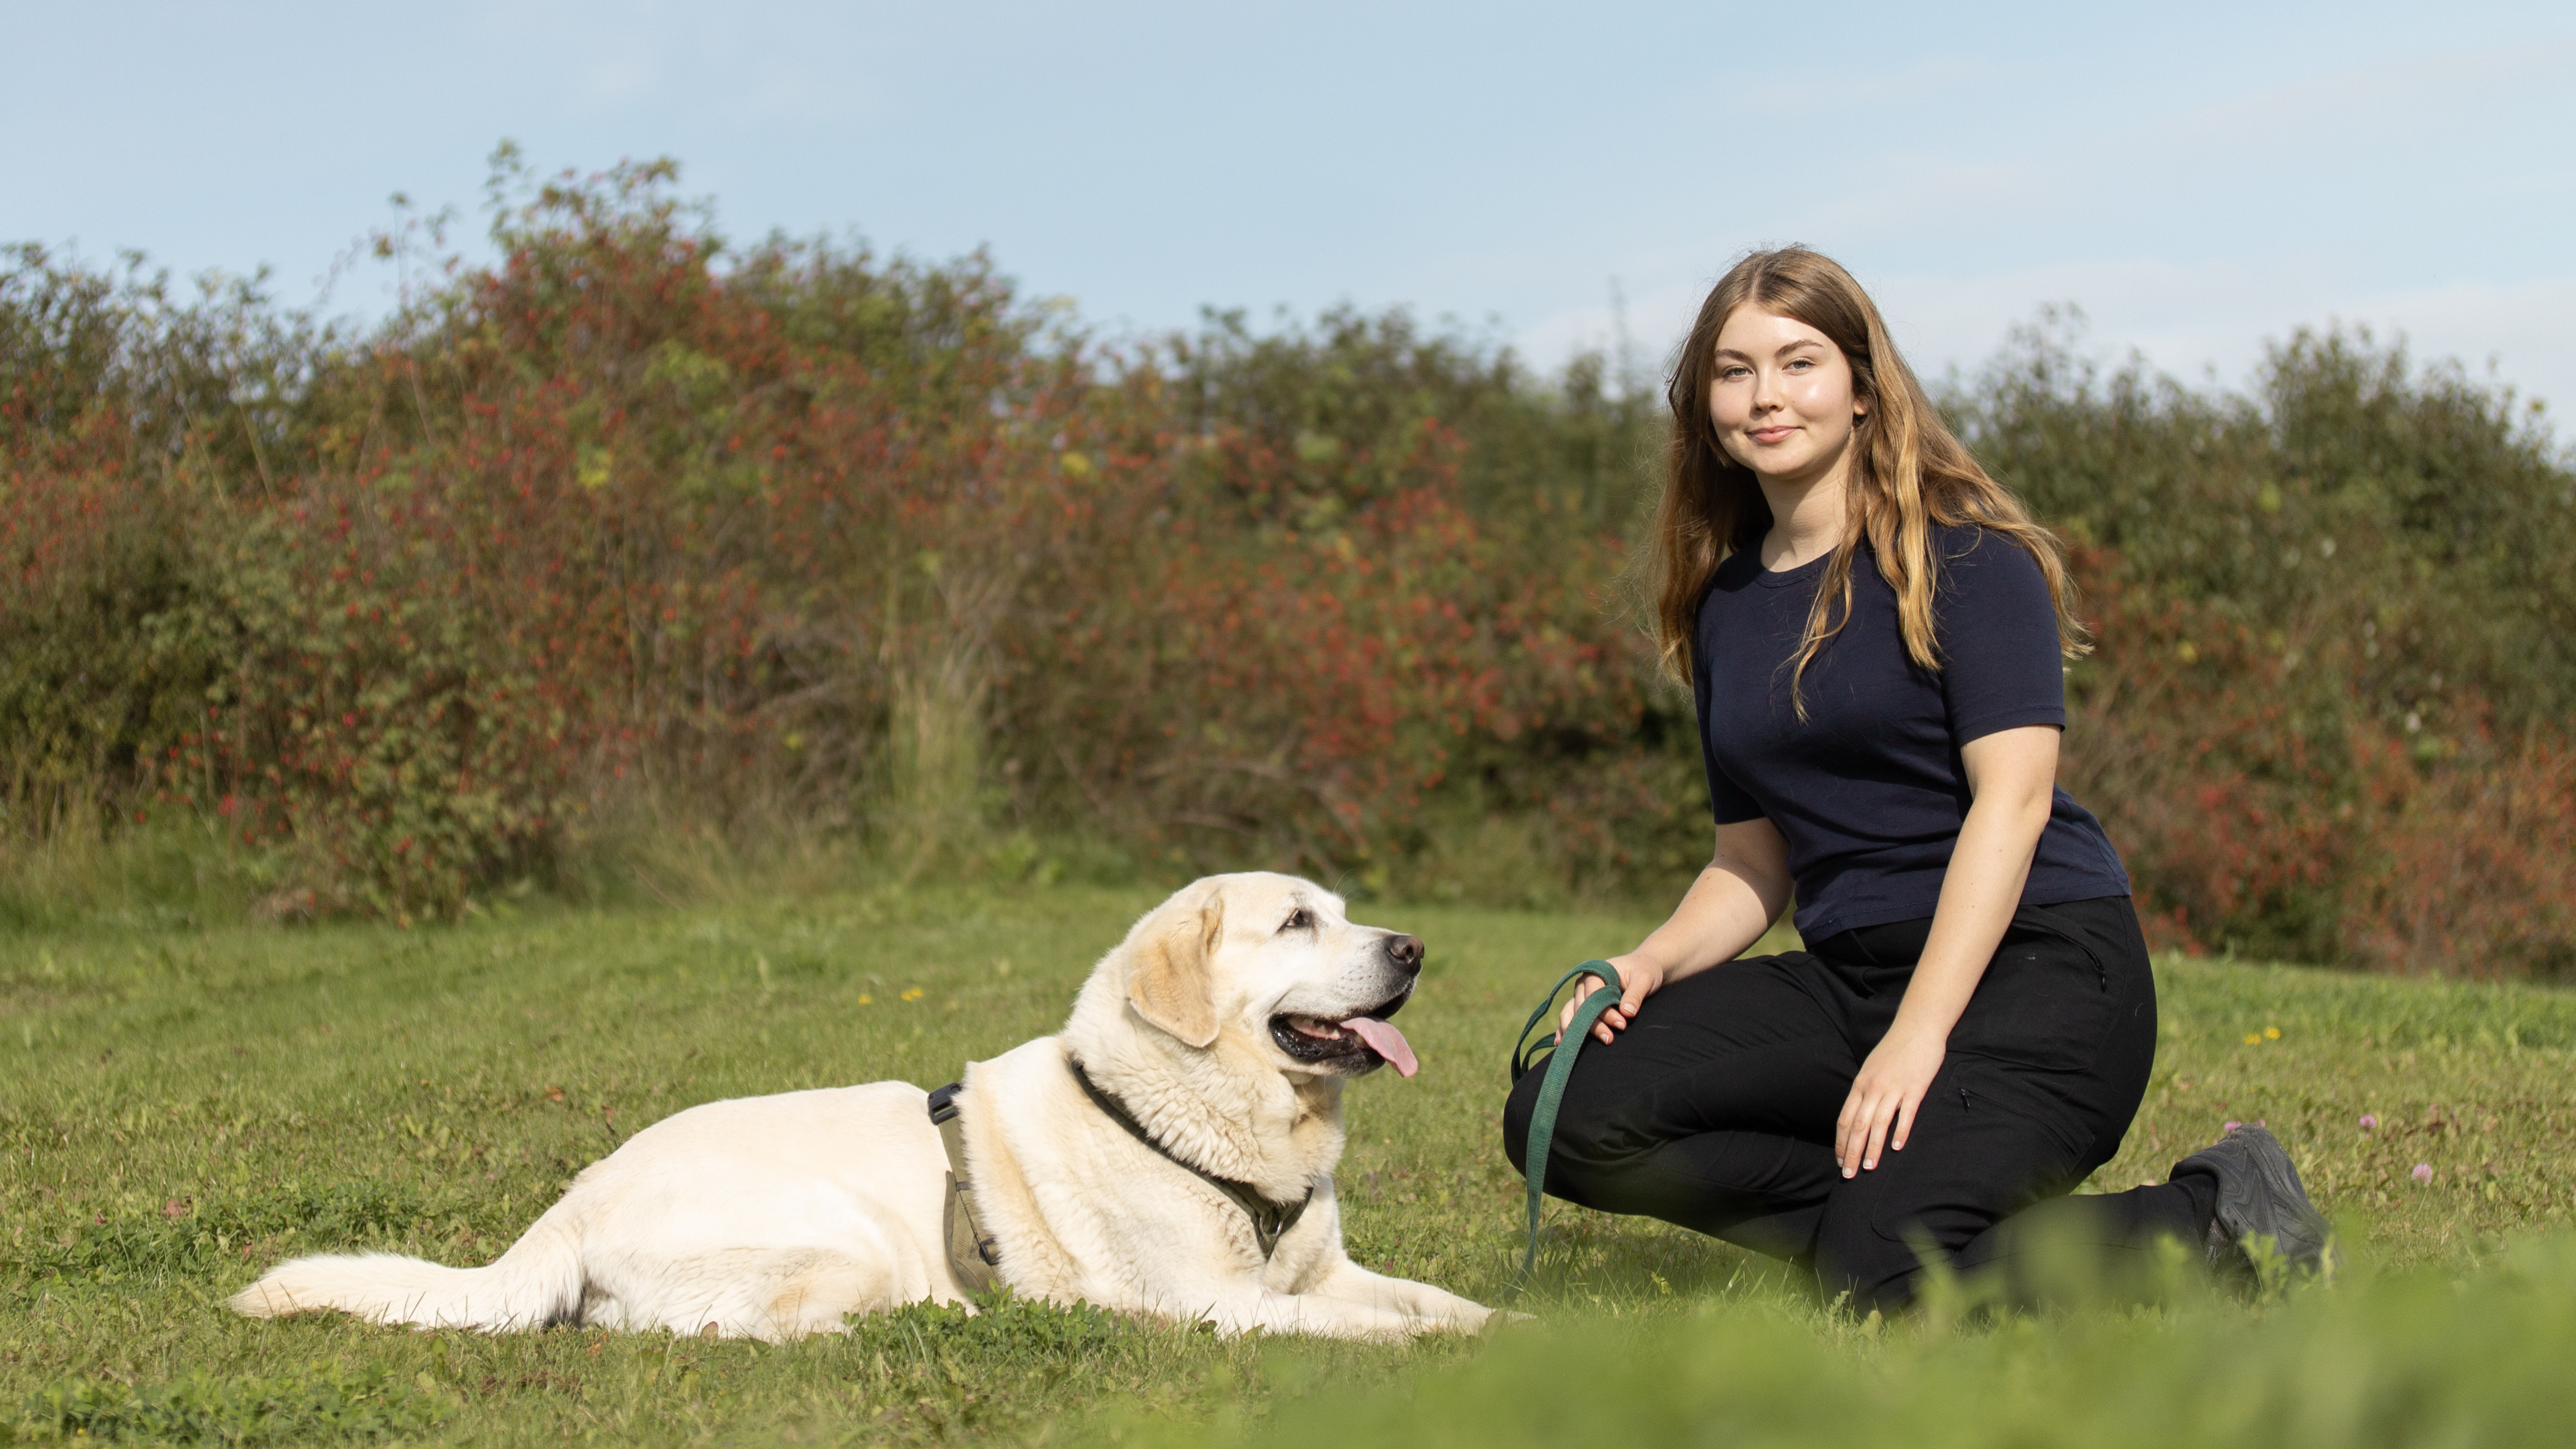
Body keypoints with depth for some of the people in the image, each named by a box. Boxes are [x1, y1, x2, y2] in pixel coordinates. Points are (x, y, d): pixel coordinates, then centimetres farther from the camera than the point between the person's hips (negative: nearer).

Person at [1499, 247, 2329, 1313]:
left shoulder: (1965, 557, -5)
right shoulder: (1725, 604, 14)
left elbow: (2012, 798, -14)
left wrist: (1919, 1036, -23)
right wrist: (1654, 961, -4)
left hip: (2037, 961, -6)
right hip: (1848, 977, 6)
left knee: (1889, 1281, -28)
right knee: (1564, 1114, -15)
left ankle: (2218, 1221, -3)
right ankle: (1889, 1214, -6)